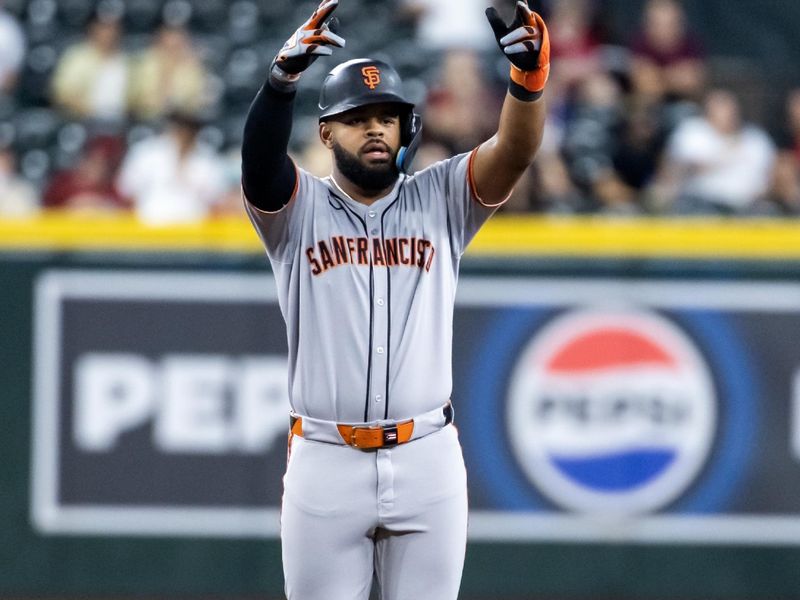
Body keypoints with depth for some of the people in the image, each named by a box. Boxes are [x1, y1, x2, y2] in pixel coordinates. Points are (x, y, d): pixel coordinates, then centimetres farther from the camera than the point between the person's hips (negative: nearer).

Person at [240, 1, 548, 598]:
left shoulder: (438, 201, 8)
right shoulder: (299, 208, 4)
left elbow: (516, 150, -8)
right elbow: (259, 161, -18)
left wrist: (530, 73, -29)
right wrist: (284, 74, -37)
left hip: (427, 462, 1)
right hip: (325, 461, -1)